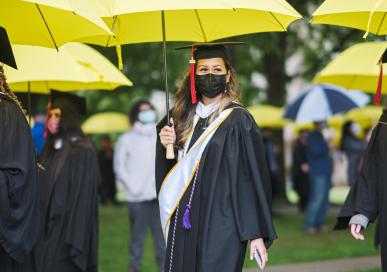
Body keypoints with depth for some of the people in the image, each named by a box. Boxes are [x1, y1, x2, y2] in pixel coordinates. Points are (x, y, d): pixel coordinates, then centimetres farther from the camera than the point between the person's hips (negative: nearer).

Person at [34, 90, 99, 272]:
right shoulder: (50, 149, 13)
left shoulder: (82, 152, -9)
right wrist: (37, 233, 12)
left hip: (66, 233, -7)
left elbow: (83, 198, -14)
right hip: (45, 233, 7)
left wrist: (75, 242, -19)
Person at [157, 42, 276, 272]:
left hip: (222, 225, -5)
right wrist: (165, 145, -2)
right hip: (185, 223, 5)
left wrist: (256, 234, -13)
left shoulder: (238, 120, -6)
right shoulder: (184, 117, 11)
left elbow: (253, 178, -9)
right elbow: (168, 169, 19)